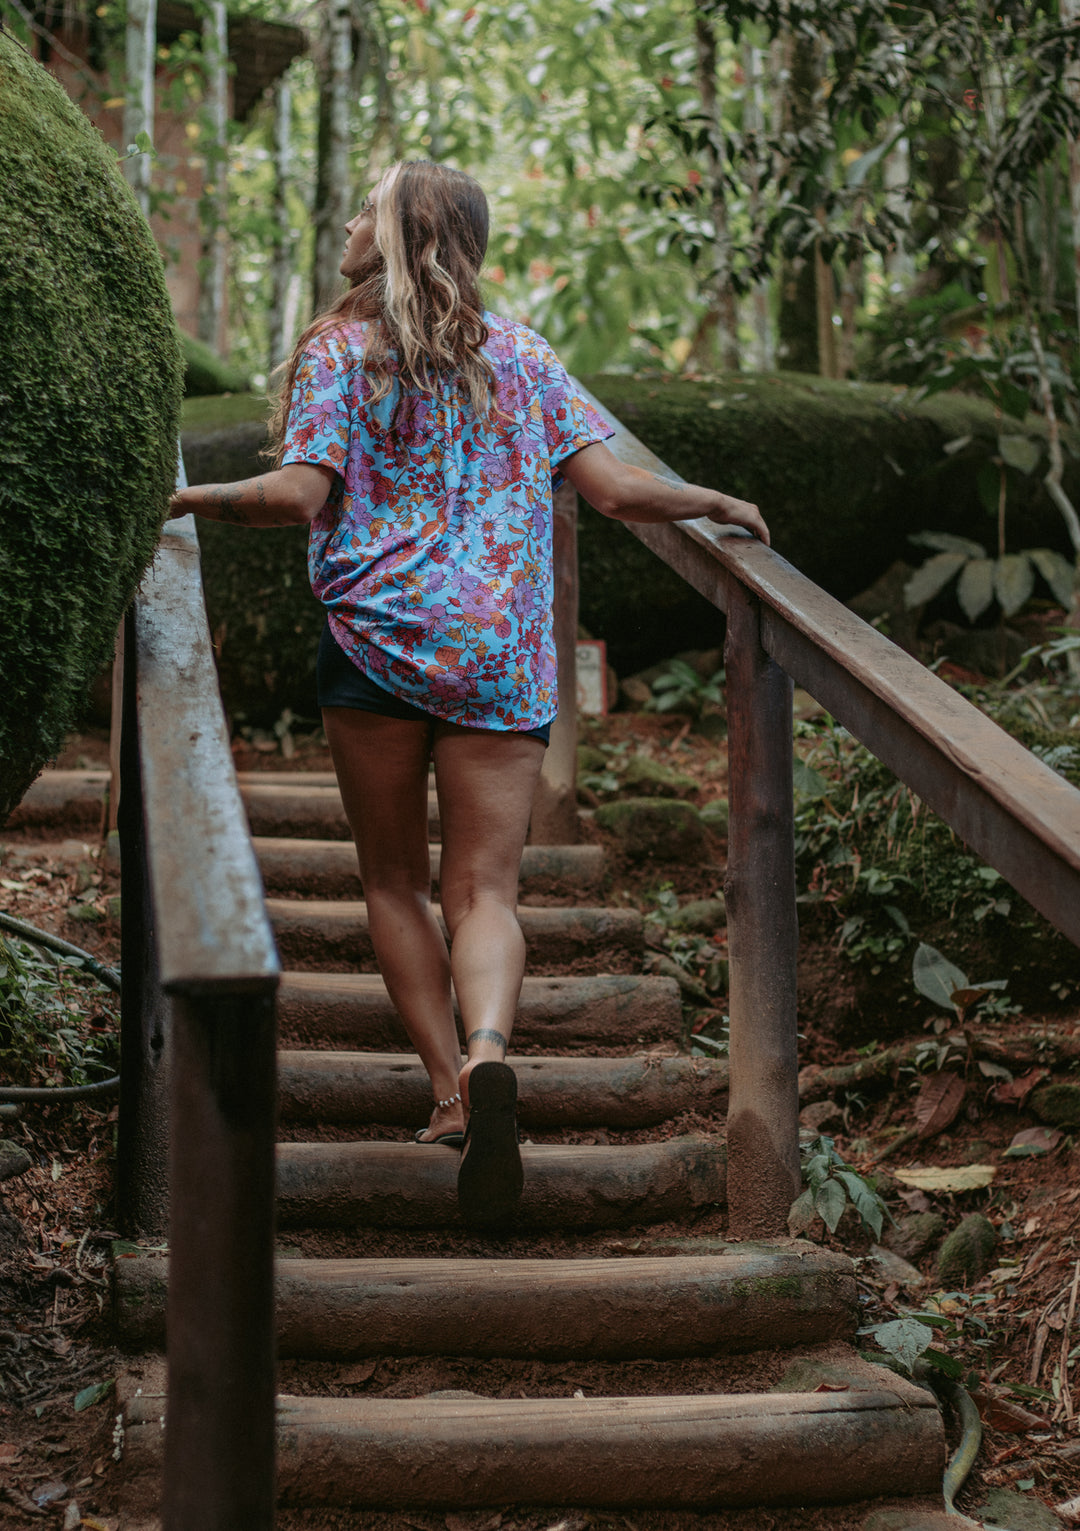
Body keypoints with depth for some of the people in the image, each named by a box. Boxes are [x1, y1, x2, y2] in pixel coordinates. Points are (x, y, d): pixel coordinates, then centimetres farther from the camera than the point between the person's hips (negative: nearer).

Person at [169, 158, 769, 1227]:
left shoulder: (339, 350, 2)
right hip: (502, 655, 2)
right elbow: (611, 490, 4)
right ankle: (487, 1050, -28)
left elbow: (297, 496, -10)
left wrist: (194, 499, 7)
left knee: (393, 880, 13)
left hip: (376, 639, -2)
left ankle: (449, 1090, 5)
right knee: (483, 888, 1)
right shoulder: (522, 357, 11)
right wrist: (718, 503, 20)